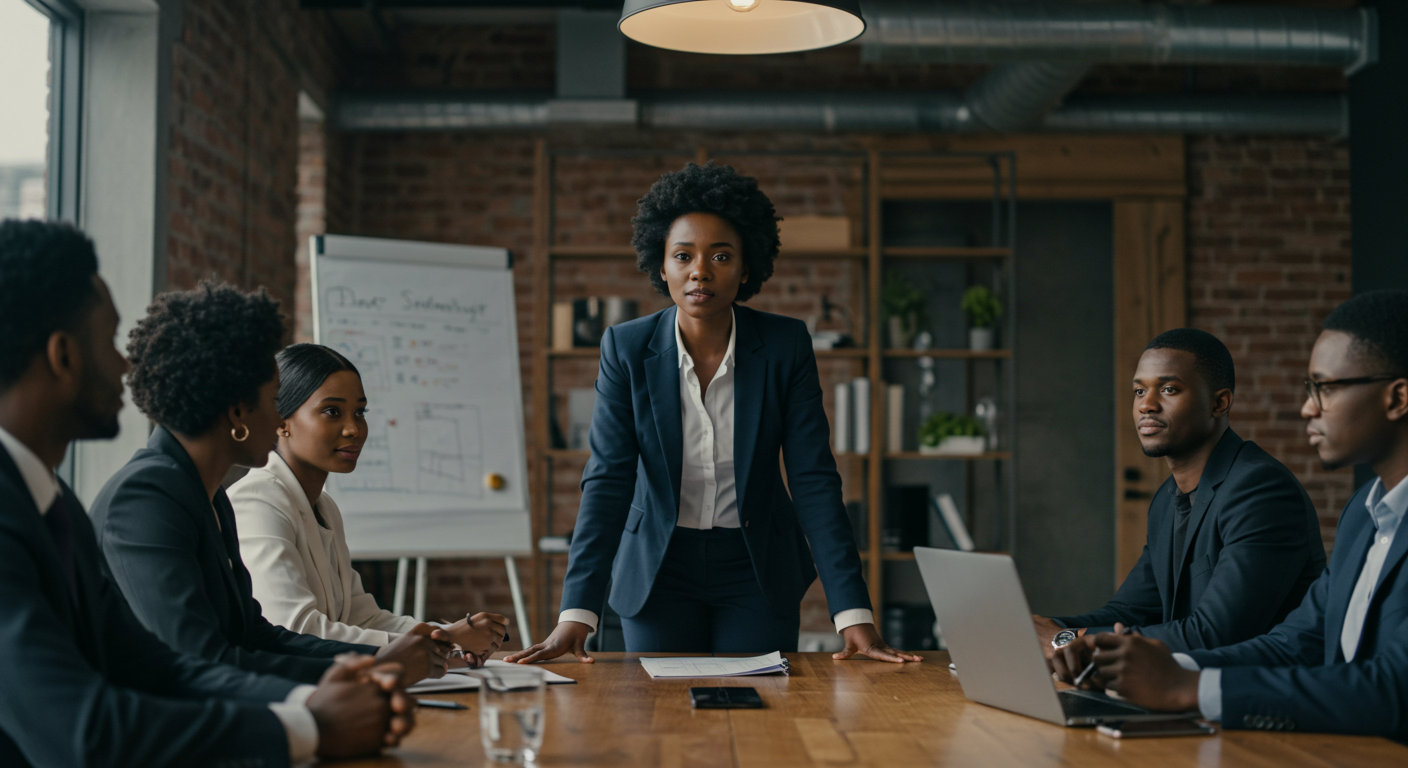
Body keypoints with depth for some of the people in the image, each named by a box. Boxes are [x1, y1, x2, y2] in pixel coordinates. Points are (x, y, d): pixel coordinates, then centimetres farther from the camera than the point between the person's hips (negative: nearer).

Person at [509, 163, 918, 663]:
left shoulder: (786, 345, -12)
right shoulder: (626, 347, -12)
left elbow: (814, 480, -14)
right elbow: (608, 482, -15)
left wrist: (855, 617, -21)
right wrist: (575, 617, -25)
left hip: (758, 569, 0)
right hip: (658, 567, 0)